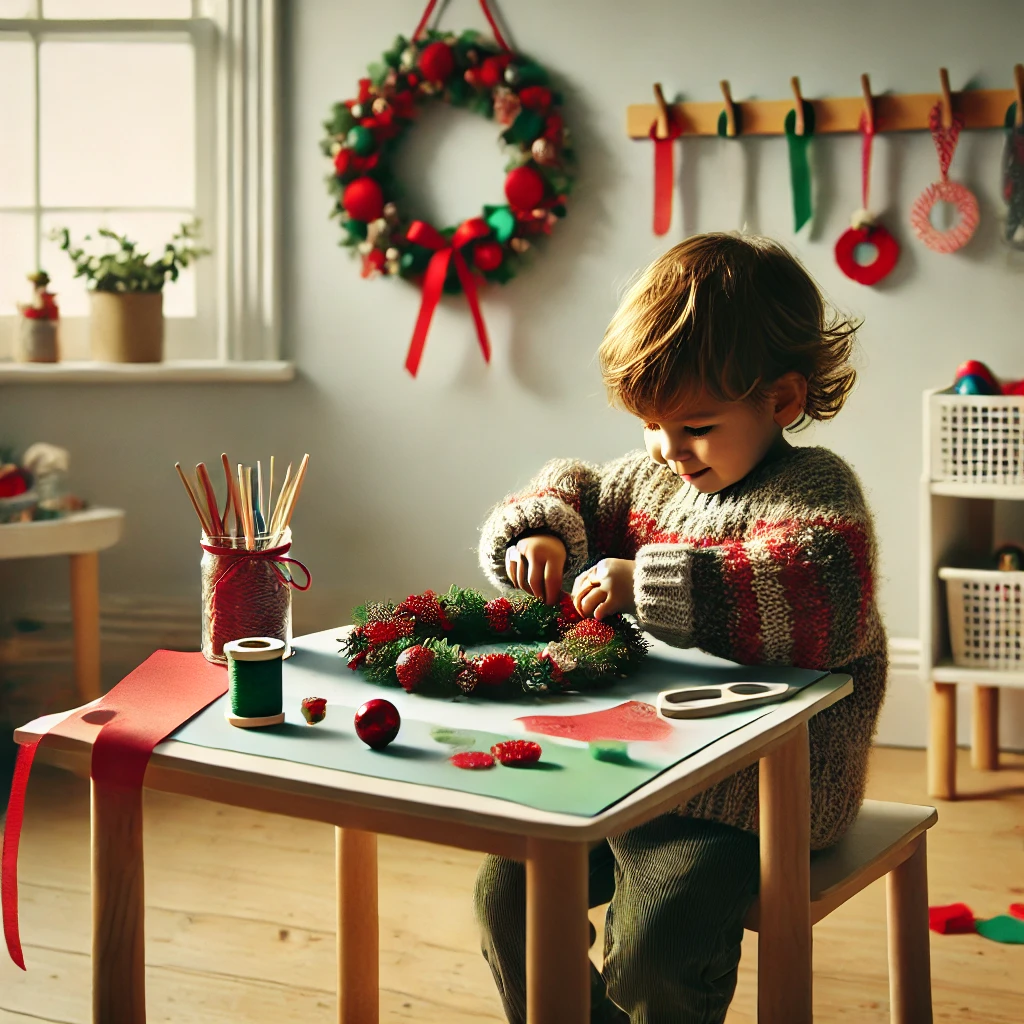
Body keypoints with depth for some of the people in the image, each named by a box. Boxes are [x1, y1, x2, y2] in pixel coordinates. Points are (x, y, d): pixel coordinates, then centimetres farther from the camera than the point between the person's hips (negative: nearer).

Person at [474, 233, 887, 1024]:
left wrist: (647, 584, -33)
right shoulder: (652, 476, 9)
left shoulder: (817, 488, -14)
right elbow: (572, 492, 26)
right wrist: (541, 535, 0)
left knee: (652, 943, -24)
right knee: (505, 887, 4)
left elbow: (822, 606, -33)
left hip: (746, 792, -8)